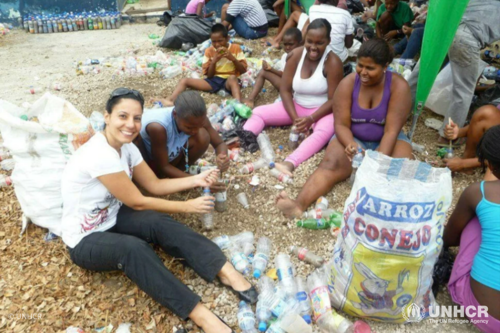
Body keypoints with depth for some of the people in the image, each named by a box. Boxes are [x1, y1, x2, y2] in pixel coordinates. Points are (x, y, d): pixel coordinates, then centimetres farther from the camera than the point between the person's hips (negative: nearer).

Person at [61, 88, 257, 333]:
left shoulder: (126, 146, -5)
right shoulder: (100, 154, -31)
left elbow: (154, 185, 2)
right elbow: (137, 202, -24)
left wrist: (196, 180, -11)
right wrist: (186, 206, -18)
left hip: (113, 218, 7)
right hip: (85, 240, -7)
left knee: (161, 224, -22)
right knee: (133, 248, -36)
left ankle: (225, 271, -28)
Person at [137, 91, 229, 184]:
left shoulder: (197, 118, -25)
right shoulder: (158, 127, -41)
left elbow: (220, 144, -14)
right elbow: (163, 167, -29)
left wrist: (222, 157, -38)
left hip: (170, 156, 5)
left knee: (203, 136, -20)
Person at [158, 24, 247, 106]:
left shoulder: (236, 48, 1)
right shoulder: (209, 51, 6)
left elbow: (243, 70, -2)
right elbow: (209, 75, 3)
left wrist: (233, 58, -16)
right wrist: (214, 61, -13)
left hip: (229, 80, -3)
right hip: (214, 80, 4)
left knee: (233, 78, -40)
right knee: (184, 81, -10)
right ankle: (170, 101, -33)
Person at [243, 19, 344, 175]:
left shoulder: (332, 62, -18)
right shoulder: (295, 55, -8)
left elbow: (334, 100, -17)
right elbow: (285, 90, -8)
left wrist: (311, 119, -30)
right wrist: (295, 118, -20)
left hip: (323, 110, -5)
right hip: (296, 106, 5)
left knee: (324, 132, -39)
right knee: (258, 112, -9)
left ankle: (289, 164, -60)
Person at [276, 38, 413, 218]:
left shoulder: (398, 86, -15)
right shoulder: (348, 83, -11)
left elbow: (392, 130, -20)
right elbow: (341, 124, -13)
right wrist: (351, 145, -35)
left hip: (386, 141, 1)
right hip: (353, 138, -1)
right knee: (330, 164, -29)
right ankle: (299, 204, -49)